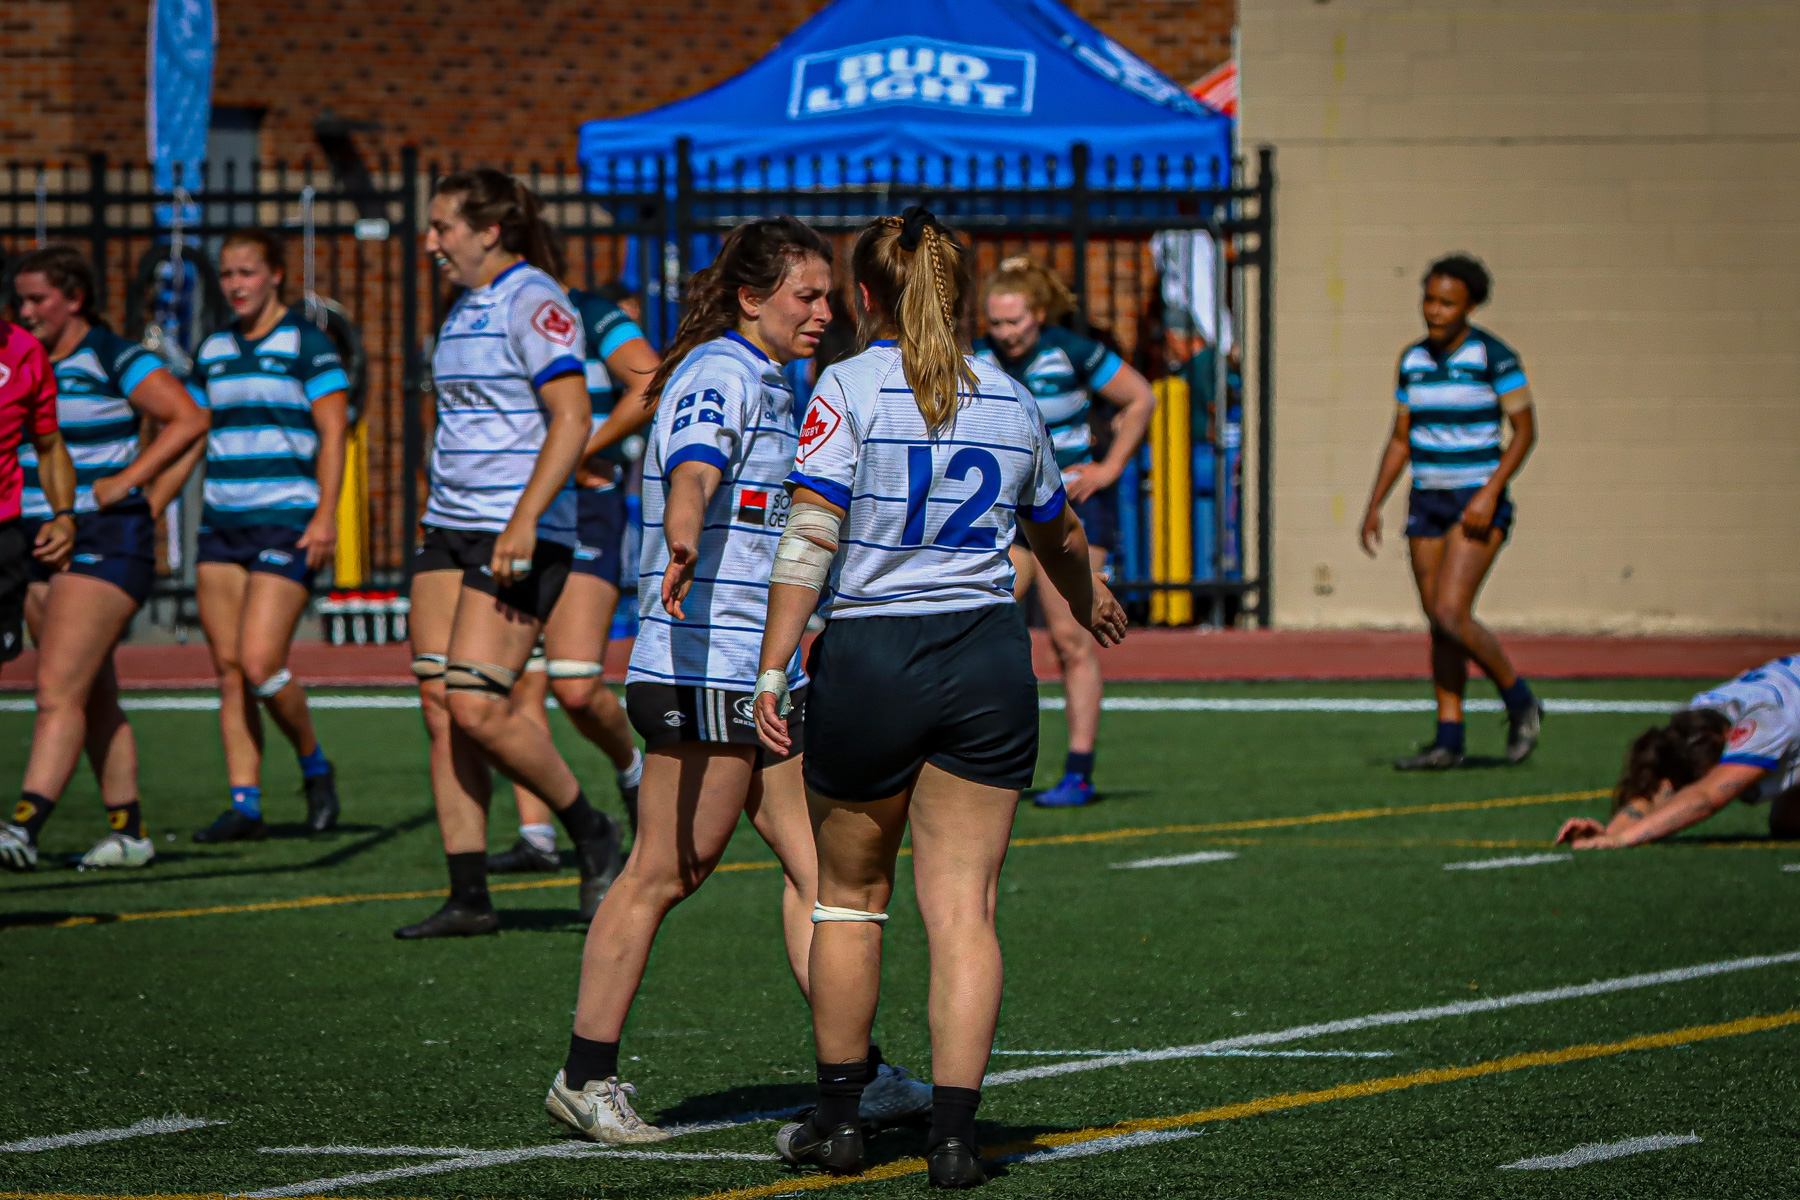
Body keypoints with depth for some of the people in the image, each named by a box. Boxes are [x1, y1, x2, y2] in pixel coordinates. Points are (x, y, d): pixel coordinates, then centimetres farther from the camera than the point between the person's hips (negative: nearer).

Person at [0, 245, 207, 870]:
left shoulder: (115, 360, -8)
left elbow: (190, 419, -11)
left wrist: (127, 482, -13)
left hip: (105, 540, -8)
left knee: (58, 690, -16)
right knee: (94, 699, 10)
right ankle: (129, 832, 15)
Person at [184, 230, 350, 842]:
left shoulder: (307, 343, -4)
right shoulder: (213, 351, 14)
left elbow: (333, 433, -8)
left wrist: (325, 515, -17)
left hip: (286, 522, -6)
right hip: (221, 524, 6)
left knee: (259, 663, -15)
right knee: (228, 669, 1)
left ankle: (314, 766, 8)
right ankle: (244, 804, 3)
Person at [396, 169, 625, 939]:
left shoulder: (533, 302, -11)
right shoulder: (464, 311, 17)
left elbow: (571, 419, -19)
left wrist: (523, 522, -25)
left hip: (520, 536, -9)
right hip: (449, 529, 9)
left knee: (476, 707, -16)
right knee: (439, 705, 0)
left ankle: (591, 831, 6)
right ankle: (468, 897, 2)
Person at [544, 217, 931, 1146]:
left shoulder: (767, 382, 18)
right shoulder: (720, 375, -13)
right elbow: (692, 472, -35)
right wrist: (683, 546, -55)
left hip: (762, 676, 10)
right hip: (705, 674, -10)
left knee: (812, 862, 6)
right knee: (663, 874, -4)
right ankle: (586, 1077, 3)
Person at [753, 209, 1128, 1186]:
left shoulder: (851, 388, -5)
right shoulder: (1011, 400, 9)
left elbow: (809, 537, -13)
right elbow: (1057, 537, 25)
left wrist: (772, 669, -12)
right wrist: (1090, 604, 45)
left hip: (867, 661, -2)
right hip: (989, 661, 3)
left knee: (851, 895, 14)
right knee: (963, 909, 1)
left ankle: (838, 1115, 22)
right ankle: (953, 1132, -5)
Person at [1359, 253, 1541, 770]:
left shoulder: (1494, 356, -10)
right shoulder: (1413, 360, 8)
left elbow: (1525, 430, -9)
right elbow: (1400, 440, 15)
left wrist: (1490, 492, -19)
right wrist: (1374, 506, 8)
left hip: (1479, 501, -6)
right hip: (1428, 500, 6)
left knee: (1450, 614, -17)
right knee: (1438, 624, 5)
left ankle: (1520, 702, 2)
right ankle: (1448, 740, 9)